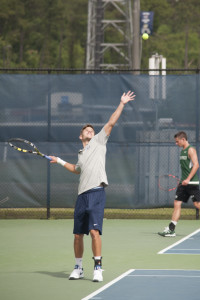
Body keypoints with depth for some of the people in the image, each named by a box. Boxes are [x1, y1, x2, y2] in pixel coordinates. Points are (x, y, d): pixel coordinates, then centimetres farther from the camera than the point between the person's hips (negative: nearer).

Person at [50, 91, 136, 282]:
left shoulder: (98, 141, 11)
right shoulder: (81, 154, 25)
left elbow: (111, 123, 4)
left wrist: (122, 104, 0)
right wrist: (60, 161, 46)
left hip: (96, 193, -6)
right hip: (82, 195, 6)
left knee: (94, 231, -16)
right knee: (78, 235, 7)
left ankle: (98, 268, -9)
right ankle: (78, 268, 19)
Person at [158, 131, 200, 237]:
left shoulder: (191, 150, -9)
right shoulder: (182, 151, 17)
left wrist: (188, 179, -24)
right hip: (183, 183, 9)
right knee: (177, 204, 3)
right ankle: (171, 229, 2)